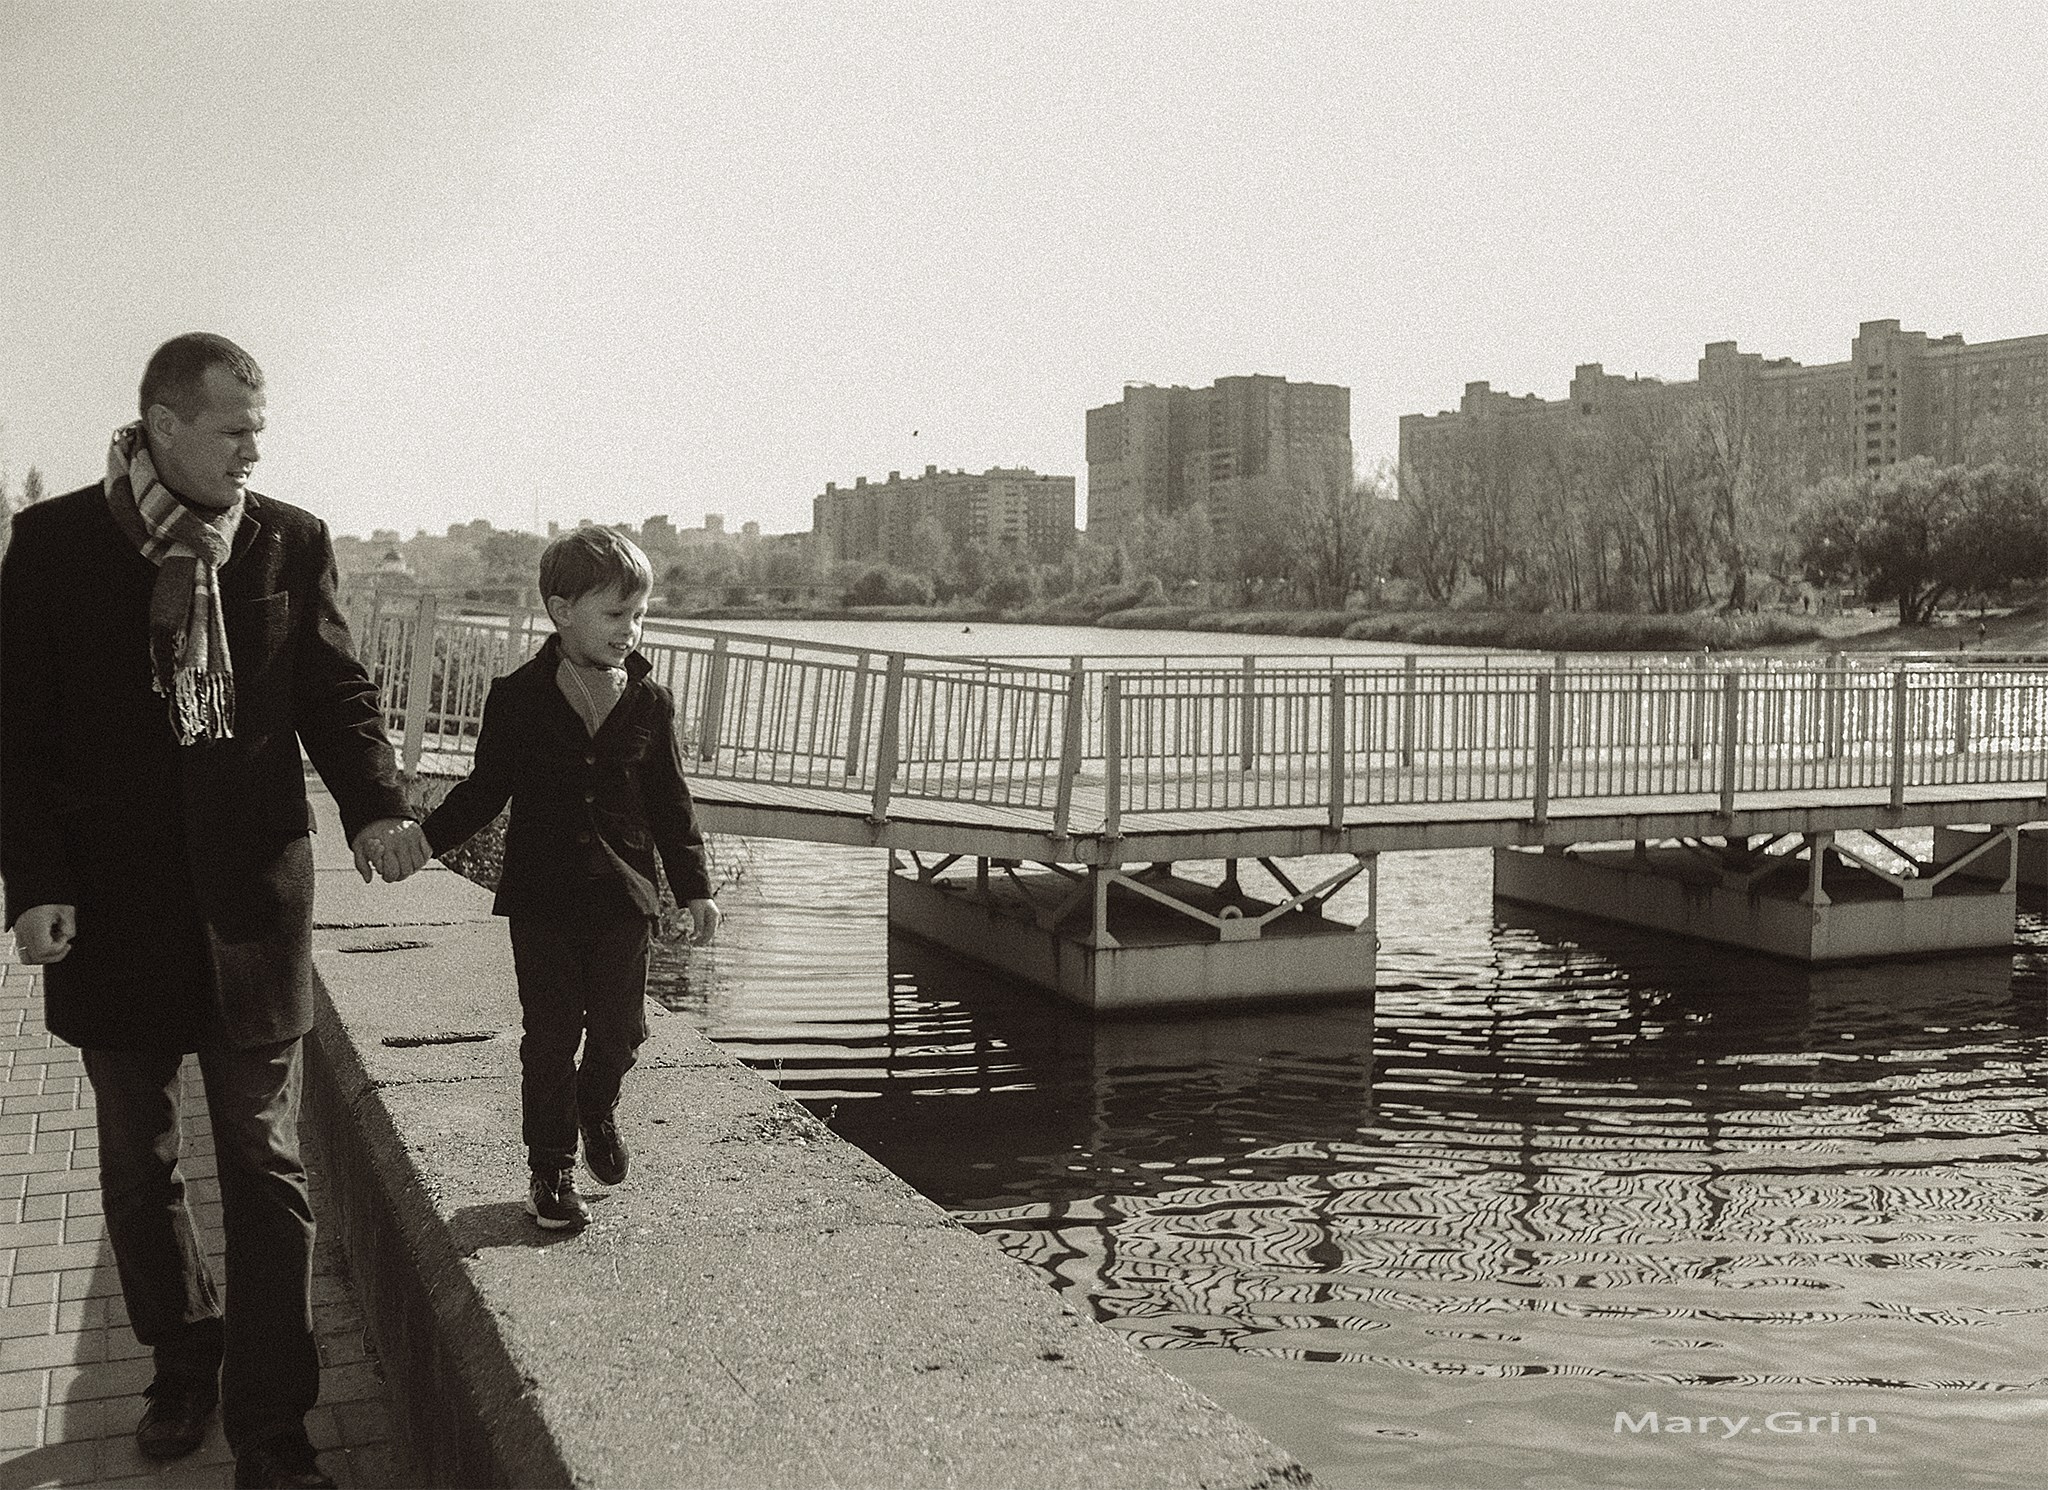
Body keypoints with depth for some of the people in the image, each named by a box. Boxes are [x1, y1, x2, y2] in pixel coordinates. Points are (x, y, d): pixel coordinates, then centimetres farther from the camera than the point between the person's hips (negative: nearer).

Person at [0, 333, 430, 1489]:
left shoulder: (292, 542, 0)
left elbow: (337, 688, 4)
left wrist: (377, 804, -14)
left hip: (254, 898, 0)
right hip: (113, 905, 1)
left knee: (267, 1166, 2)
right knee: (139, 1162, 15)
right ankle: (184, 1366, 36)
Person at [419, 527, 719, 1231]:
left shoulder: (650, 703, 0)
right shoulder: (517, 698, -5)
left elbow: (669, 801, 7)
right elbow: (484, 789, 3)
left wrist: (695, 884, 7)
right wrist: (422, 837, -8)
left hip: (623, 895, 2)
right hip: (543, 897, -2)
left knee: (620, 1027, 8)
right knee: (550, 1035, 4)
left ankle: (597, 1109, 40)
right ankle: (551, 1168, 18)